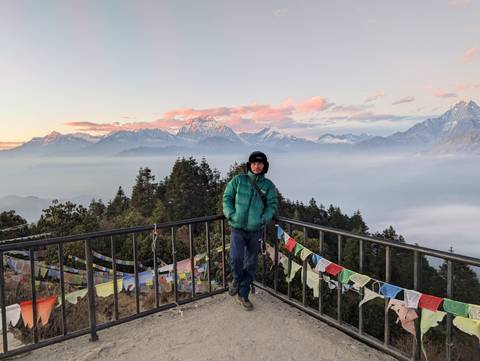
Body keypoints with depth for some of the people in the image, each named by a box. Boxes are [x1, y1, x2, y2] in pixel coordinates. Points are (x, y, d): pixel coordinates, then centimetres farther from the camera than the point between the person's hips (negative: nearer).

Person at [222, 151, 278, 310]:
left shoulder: (268, 185, 3)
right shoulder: (238, 180, 1)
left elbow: (272, 204, 3)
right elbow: (227, 197, 4)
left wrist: (264, 218, -14)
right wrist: (231, 214, -10)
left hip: (256, 231, 2)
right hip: (238, 228, -2)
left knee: (251, 264, 10)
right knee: (236, 258, -18)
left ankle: (243, 294, 28)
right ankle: (236, 278, 17)